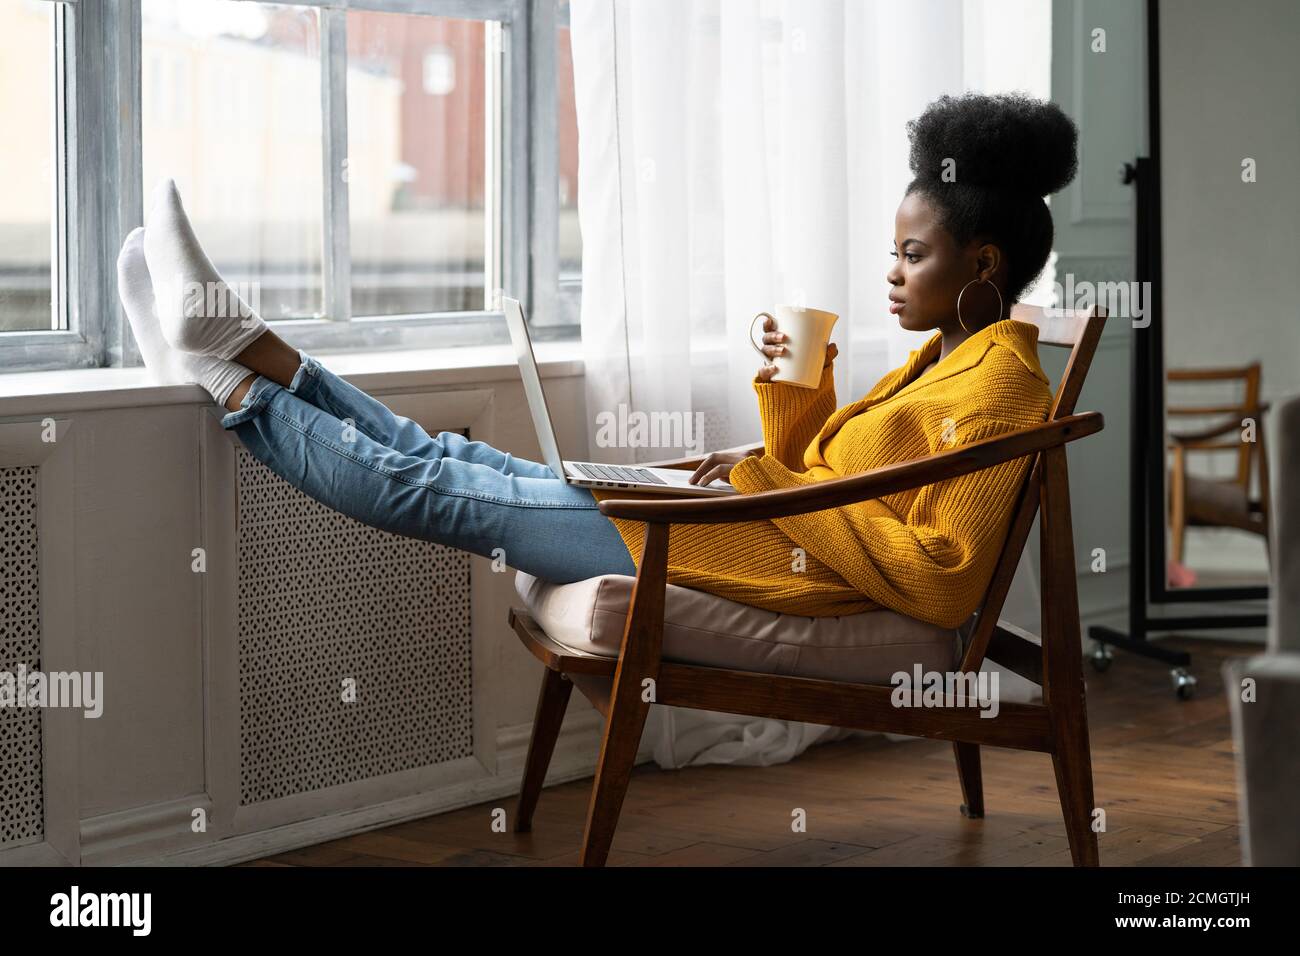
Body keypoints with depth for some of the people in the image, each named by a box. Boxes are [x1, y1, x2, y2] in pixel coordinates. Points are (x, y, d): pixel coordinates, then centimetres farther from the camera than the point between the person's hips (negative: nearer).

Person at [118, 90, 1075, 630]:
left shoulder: (998, 387, -13)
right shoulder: (939, 359, 16)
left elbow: (944, 581, -24)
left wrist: (778, 489, -19)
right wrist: (797, 384, 3)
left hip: (781, 571, -9)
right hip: (766, 532, 9)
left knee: (441, 493, 0)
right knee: (450, 462, 11)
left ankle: (226, 384, 9)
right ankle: (244, 347, 17)